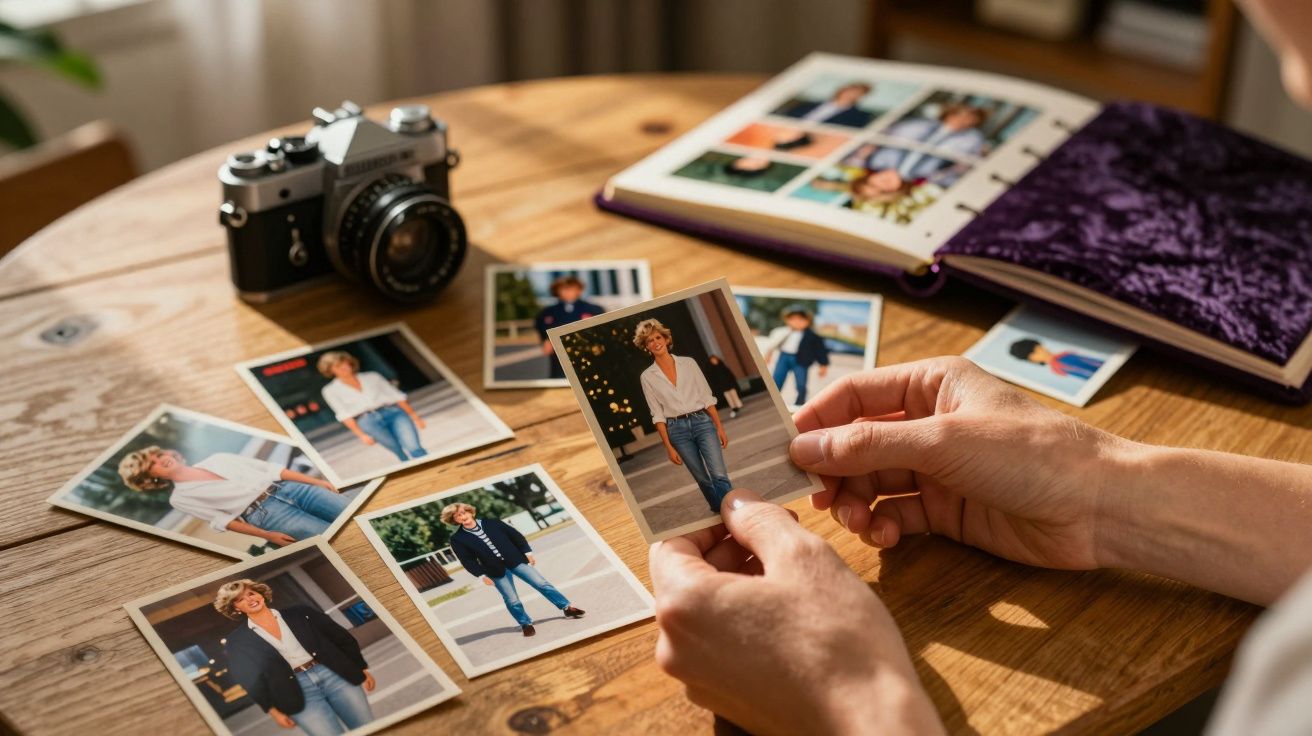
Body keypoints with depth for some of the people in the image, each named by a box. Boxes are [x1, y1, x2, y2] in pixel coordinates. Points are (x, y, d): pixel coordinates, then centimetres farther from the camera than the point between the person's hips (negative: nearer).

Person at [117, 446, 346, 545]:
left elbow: (269, 468, 15)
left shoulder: (216, 459, 19)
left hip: (283, 488, 5)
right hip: (263, 512, -5)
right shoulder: (181, 498, 8)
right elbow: (221, 520, 0)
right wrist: (267, 535, -10)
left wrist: (315, 480, 10)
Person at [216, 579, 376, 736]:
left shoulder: (298, 613, 7)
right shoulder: (237, 641, 4)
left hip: (333, 675, 2)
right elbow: (249, 680, 6)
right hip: (298, 696, -2)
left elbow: (341, 637, 10)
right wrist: (272, 709, 1)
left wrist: (361, 669, 8)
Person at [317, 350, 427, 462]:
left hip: (394, 412, 1)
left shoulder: (372, 377, 15)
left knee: (414, 449, -21)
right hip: (368, 422, -1)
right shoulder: (330, 391, 10)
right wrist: (361, 435, -7)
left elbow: (396, 395, 14)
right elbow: (344, 415, 3)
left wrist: (413, 416, 8)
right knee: (404, 455, -16)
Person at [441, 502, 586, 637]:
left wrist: (527, 552, -1)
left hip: (516, 560, 1)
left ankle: (567, 608, 12)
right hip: (496, 571, -1)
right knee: (512, 600, 0)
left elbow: (515, 535, 4)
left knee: (541, 583, 1)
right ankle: (525, 624, 22)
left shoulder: (491, 523, -1)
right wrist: (482, 575, -16)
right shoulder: (457, 539, -7)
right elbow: (467, 560, -8)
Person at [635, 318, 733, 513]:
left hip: (702, 422, 0)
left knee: (719, 475, -13)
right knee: (703, 480, 5)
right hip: (677, 430, 0)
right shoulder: (647, 377, 2)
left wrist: (719, 427, 0)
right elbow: (658, 414, 2)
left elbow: (707, 397, 5)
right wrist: (669, 447, -2)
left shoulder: (689, 363, 4)